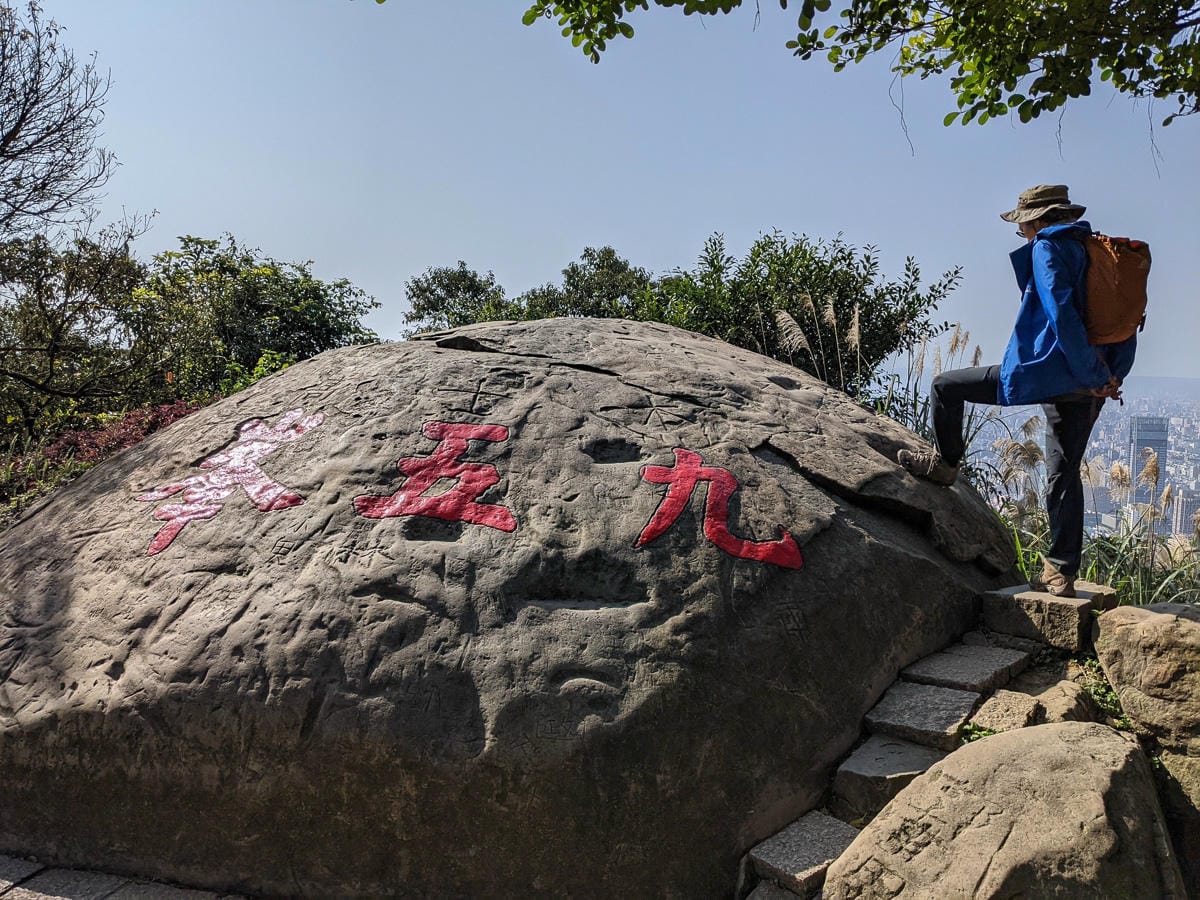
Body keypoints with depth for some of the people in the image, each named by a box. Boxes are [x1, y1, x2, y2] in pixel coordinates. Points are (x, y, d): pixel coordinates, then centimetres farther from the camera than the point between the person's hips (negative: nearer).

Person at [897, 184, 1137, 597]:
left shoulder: (1048, 248, -5)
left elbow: (1062, 314, -18)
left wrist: (1092, 375, -16)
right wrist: (1110, 377, 14)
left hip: (1046, 372, -8)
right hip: (1082, 386, 8)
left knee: (945, 387, 7)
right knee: (1064, 474, 11)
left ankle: (945, 463, 22)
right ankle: (1062, 573, 14)